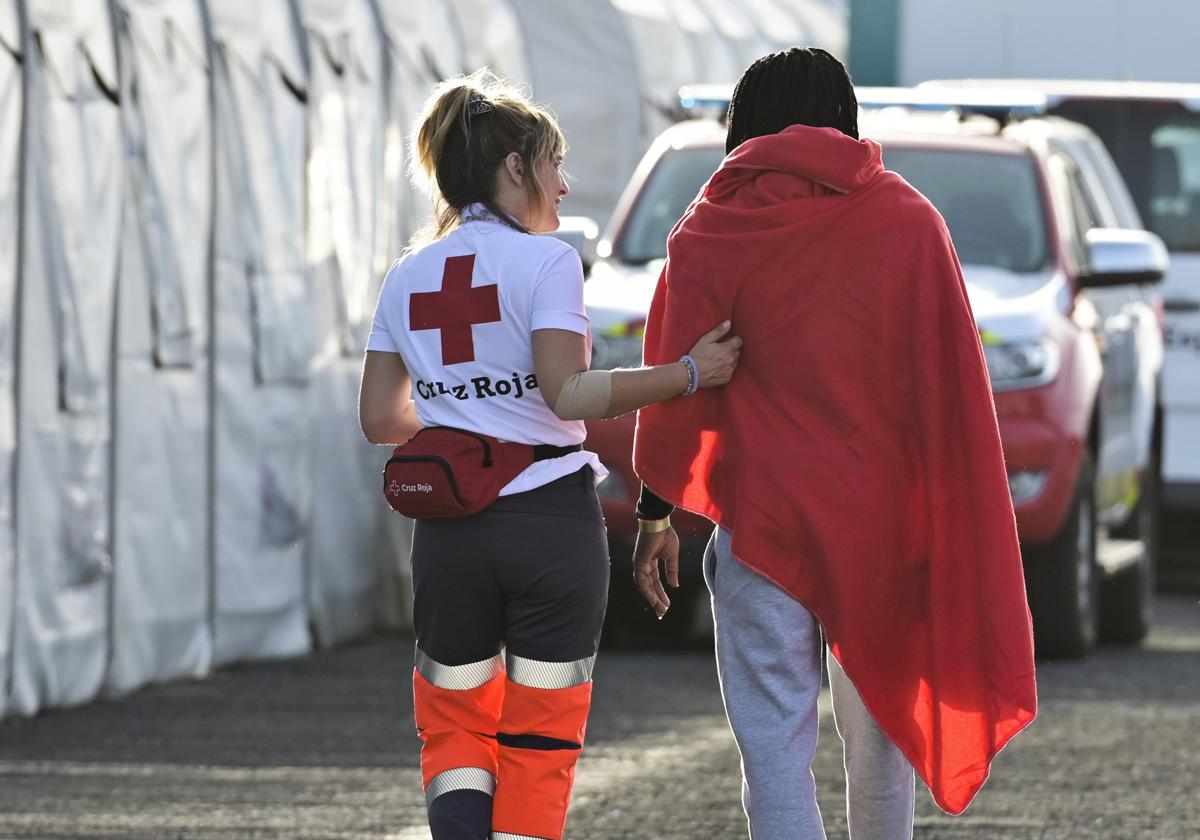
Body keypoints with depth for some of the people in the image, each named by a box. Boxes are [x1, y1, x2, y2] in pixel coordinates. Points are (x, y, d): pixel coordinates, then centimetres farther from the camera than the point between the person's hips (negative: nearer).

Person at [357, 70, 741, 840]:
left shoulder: (408, 279, 8)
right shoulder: (544, 262, -8)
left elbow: (380, 418, 9)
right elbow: (568, 394, -19)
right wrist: (690, 373, -17)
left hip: (451, 532, 4)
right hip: (551, 518, -4)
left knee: (455, 724, 14)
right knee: (539, 742, 5)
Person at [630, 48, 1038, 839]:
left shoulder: (713, 228, -1)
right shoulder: (909, 221, 2)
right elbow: (953, 382, 2)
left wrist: (656, 509, 5)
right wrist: (953, 524, 7)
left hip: (765, 515, -2)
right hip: (884, 517, 2)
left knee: (775, 742, -3)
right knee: (881, 724, 17)